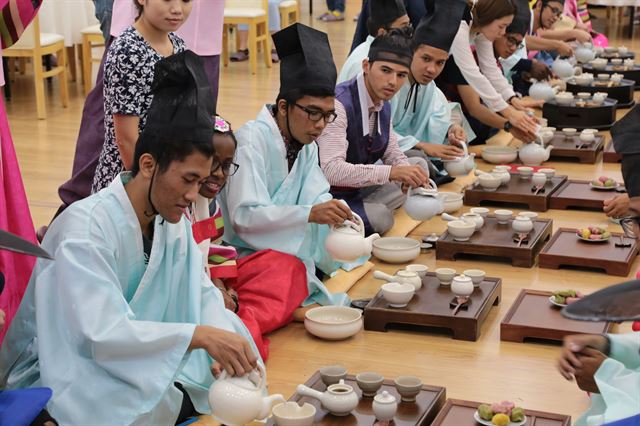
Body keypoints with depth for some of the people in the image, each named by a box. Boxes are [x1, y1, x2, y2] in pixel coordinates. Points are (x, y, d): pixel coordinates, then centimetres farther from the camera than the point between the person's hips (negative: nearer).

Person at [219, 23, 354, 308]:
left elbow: (317, 197, 3)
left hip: (291, 249, 8)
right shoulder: (251, 141, -19)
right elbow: (243, 217, -27)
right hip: (246, 252, -8)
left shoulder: (306, 143, 8)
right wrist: (310, 214, -35)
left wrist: (336, 211, -20)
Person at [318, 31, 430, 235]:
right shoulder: (338, 104, -25)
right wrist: (392, 172, -35)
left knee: (419, 165, 8)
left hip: (358, 191, 9)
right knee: (380, 216, -31)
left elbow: (392, 152, 15)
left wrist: (408, 175, -9)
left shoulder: (384, 104, 4)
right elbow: (331, 170, -34)